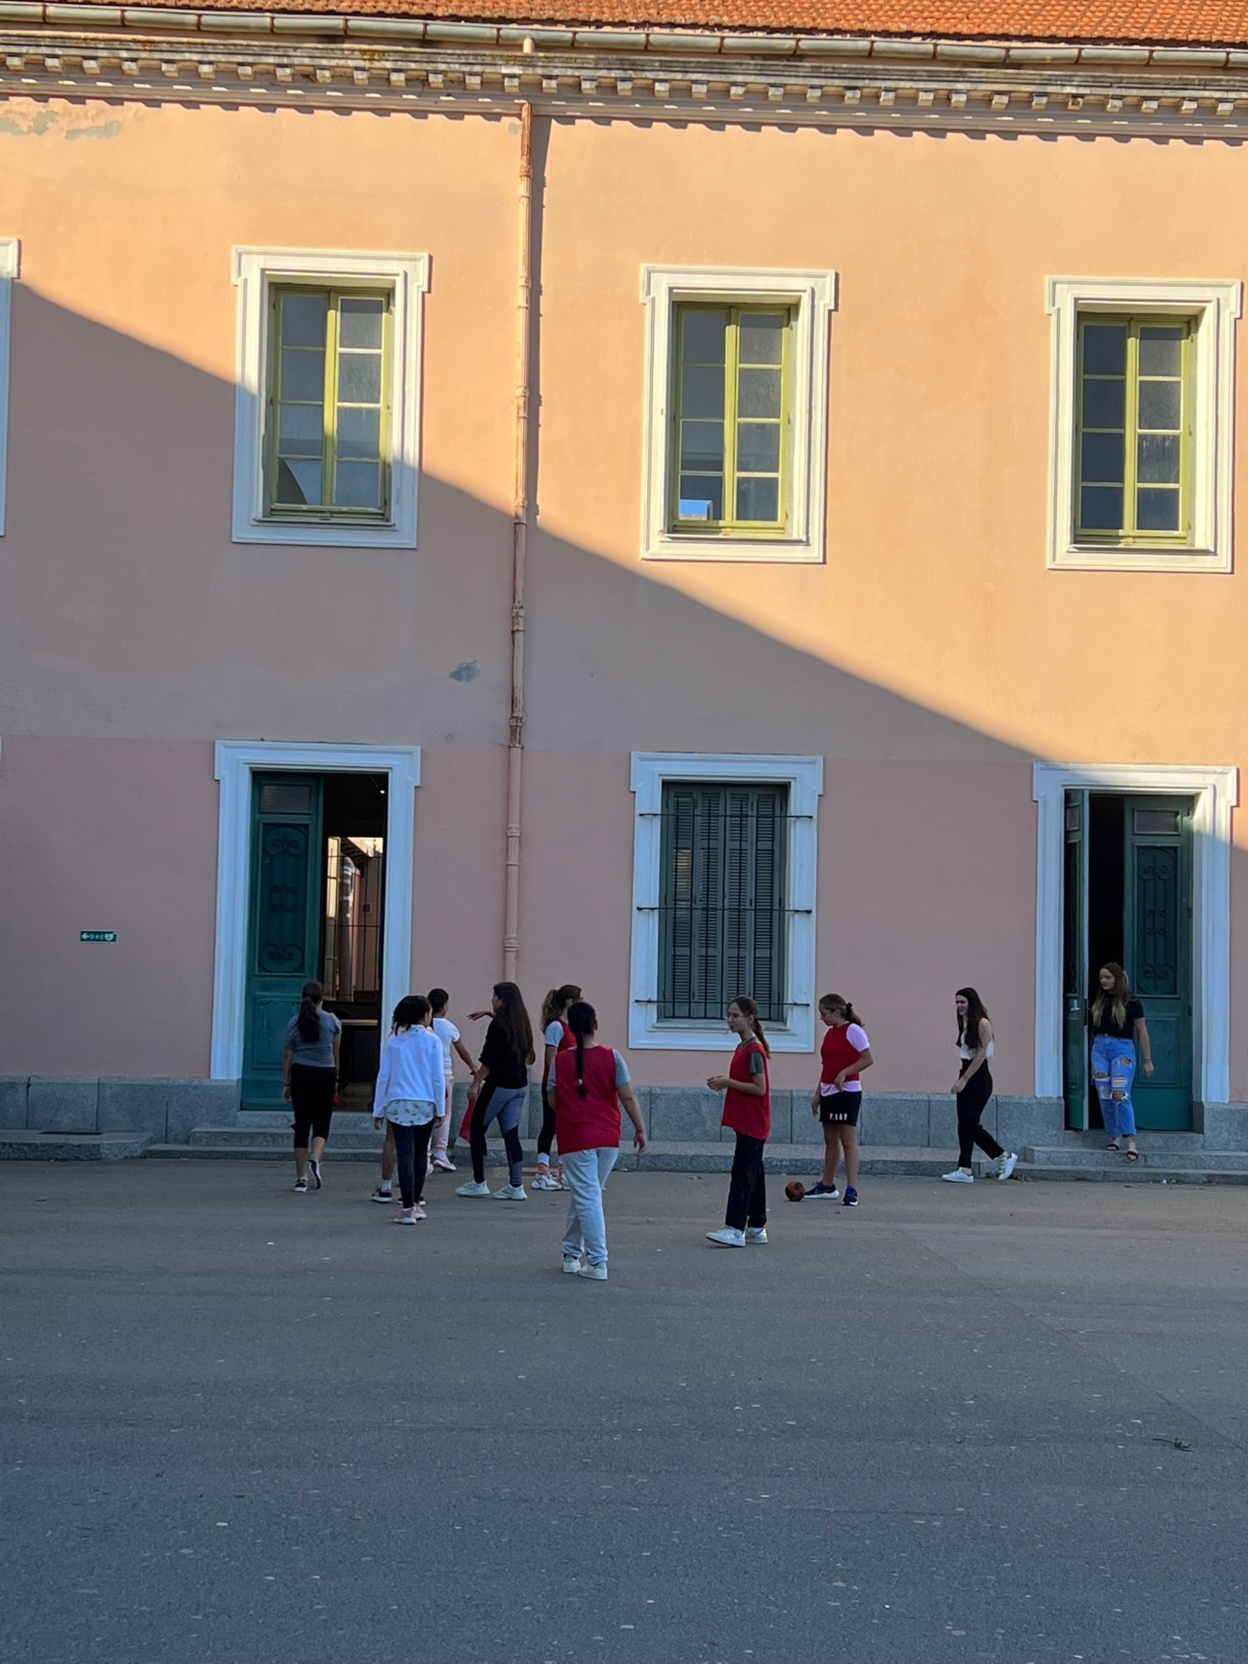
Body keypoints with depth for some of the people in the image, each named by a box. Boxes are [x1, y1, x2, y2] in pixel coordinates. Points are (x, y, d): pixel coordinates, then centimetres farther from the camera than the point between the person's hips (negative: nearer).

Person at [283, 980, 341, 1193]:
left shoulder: (295, 1022, 1)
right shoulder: (332, 1021, 0)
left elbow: (287, 1056, 3)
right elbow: (336, 1054, 8)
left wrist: (286, 1084, 10)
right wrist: (335, 1079, 20)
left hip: (301, 1074, 1)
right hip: (325, 1074, -1)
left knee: (301, 1127, 7)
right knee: (321, 1125, 7)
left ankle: (301, 1178, 7)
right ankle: (315, 1159, -21)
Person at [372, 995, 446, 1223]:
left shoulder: (392, 1040, 1)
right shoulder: (432, 1040, -3)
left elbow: (383, 1076, 2)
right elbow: (438, 1077, -3)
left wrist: (378, 1110, 8)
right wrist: (440, 1108, 6)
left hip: (398, 1104, 0)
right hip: (425, 1104, 0)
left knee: (405, 1155, -2)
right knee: (420, 1153, 15)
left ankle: (408, 1208, -7)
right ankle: (416, 1203, 24)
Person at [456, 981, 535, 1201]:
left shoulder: (498, 1025, -14)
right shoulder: (521, 1024, 7)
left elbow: (489, 1061, -17)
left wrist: (476, 1082, -9)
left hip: (499, 1085, -7)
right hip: (520, 1085, 7)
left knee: (476, 1129, 6)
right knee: (511, 1134, 8)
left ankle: (478, 1183, 8)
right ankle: (516, 1186, 5)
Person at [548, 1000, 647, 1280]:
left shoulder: (560, 1061, -5)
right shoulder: (611, 1057, -5)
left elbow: (552, 1101, 1)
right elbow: (627, 1096, -6)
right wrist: (640, 1129, 1)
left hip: (575, 1139, -2)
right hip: (608, 1138, 2)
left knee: (587, 1199, -2)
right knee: (585, 1196, 17)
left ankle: (597, 1263, -7)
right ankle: (573, 1253, 25)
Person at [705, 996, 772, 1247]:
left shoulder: (754, 1050, -16)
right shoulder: (743, 1047, 13)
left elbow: (759, 1088, -19)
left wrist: (728, 1082, -17)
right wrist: (724, 1081, 5)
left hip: (752, 1123, -10)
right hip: (747, 1121, 10)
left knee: (742, 1174, -12)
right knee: (753, 1173, 13)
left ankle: (735, 1229, -14)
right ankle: (757, 1227, 19)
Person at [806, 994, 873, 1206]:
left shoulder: (853, 1031, -10)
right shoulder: (830, 1034, 14)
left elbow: (868, 1059, -15)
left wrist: (844, 1073, -21)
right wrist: (817, 1094, 17)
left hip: (847, 1091, -8)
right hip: (828, 1092, 8)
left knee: (848, 1139, -10)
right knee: (830, 1139, 14)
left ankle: (851, 1189, -12)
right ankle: (827, 1186, 22)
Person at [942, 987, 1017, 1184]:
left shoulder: (982, 1024, -12)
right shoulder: (965, 1024, 14)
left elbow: (980, 1056, -16)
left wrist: (963, 1080, -17)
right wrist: (960, 1080, 6)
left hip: (978, 1078, -9)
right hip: (966, 1076, 9)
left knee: (970, 1124, -8)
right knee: (964, 1125, 5)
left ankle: (1005, 1156, 5)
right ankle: (964, 1170, 5)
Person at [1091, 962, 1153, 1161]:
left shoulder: (1130, 1002, -3)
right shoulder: (1099, 1002, 10)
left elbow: (1142, 1032, 0)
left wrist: (1147, 1060, -1)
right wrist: (1093, 1059, 17)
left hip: (1122, 1048, -5)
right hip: (1100, 1048, 5)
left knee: (1120, 1095, -17)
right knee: (1105, 1096, 3)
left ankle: (1130, 1142, -20)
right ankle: (1114, 1137, 15)